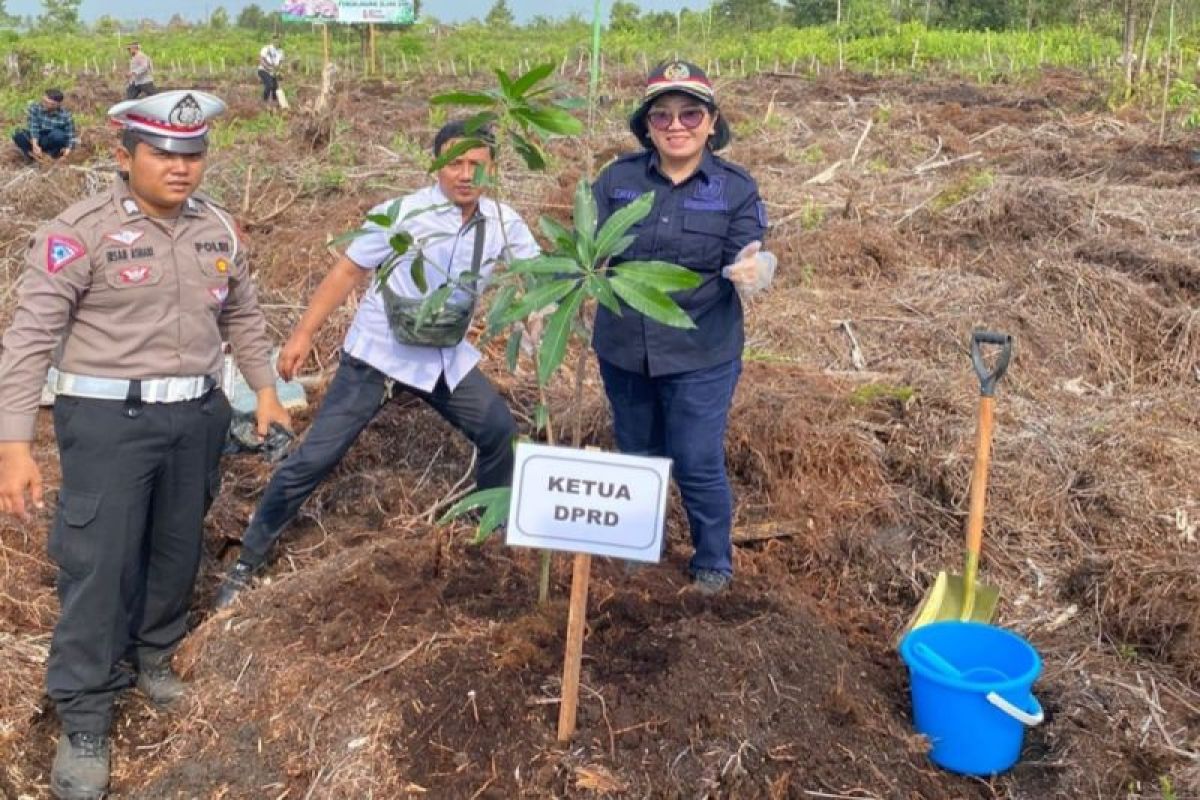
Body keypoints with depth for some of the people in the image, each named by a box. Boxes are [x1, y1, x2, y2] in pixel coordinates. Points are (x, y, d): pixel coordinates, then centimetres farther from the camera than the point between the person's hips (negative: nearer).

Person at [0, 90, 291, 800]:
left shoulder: (218, 230, 5)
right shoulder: (81, 232, -12)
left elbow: (243, 316, 19)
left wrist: (266, 388, 17)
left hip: (197, 415, 5)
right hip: (110, 420, -5)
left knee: (178, 548, 17)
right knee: (99, 563, -2)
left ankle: (153, 655, 41)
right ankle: (85, 721, 12)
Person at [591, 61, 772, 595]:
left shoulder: (736, 188, -6)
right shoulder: (618, 179, -3)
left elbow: (742, 265, -8)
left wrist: (747, 272, -32)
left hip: (701, 356, -3)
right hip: (623, 350, 3)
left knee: (698, 466, 3)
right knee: (636, 458, 20)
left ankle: (714, 563, 27)